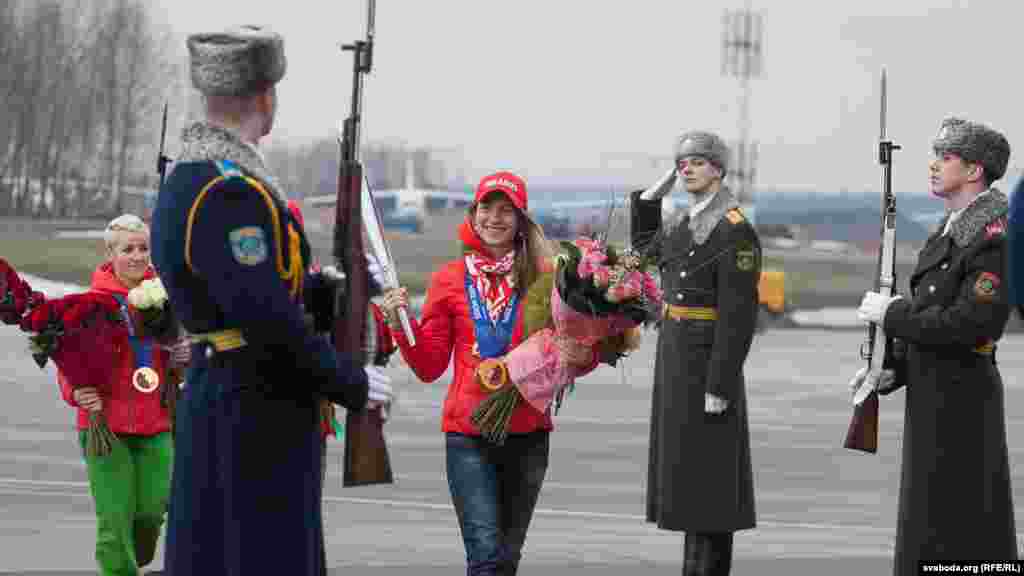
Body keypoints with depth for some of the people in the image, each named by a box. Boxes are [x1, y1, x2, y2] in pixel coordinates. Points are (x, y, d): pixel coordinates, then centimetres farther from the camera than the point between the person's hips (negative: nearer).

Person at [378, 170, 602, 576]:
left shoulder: (544, 277, 1)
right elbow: (429, 366, 7)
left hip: (527, 435, 1)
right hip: (468, 435, -1)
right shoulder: (449, 280, 4)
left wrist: (582, 356, -15)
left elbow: (572, 350, 7)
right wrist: (400, 325, -8)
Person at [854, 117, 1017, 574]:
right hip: (931, 396, 10)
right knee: (929, 522, 14)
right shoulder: (950, 232, 14)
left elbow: (968, 325, -25)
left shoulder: (996, 237, -17)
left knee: (960, 528, -5)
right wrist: (893, 370, 5)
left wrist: (891, 313, -16)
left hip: (960, 400, -10)